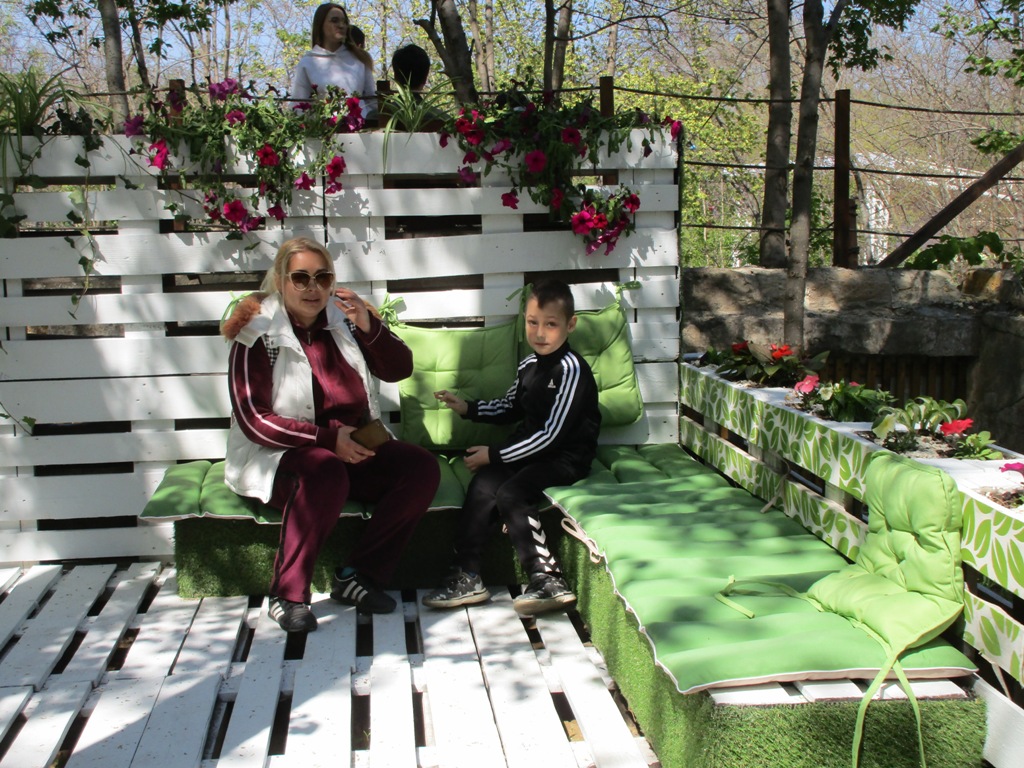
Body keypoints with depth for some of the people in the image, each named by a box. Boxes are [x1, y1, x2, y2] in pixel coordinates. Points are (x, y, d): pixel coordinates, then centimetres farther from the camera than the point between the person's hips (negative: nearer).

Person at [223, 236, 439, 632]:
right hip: (281, 455, -5)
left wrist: (369, 327, -14)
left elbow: (399, 369, 4)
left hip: (358, 448, 5)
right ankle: (288, 594, -23)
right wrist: (328, 438, -22)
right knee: (325, 472, -38)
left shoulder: (343, 321, 6)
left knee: (422, 468, -18)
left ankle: (358, 575, -13)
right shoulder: (258, 335, -7)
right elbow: (254, 421, -13)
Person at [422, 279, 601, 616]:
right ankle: (466, 576, -16)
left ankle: (548, 580, -24)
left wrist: (495, 454, -17)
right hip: (530, 448, 7)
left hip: (566, 457, -7)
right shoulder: (530, 364, 10)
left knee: (510, 493, -28)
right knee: (484, 483, -18)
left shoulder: (570, 369, -16)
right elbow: (510, 408, 27)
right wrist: (468, 408, 12)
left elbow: (551, 434, -20)